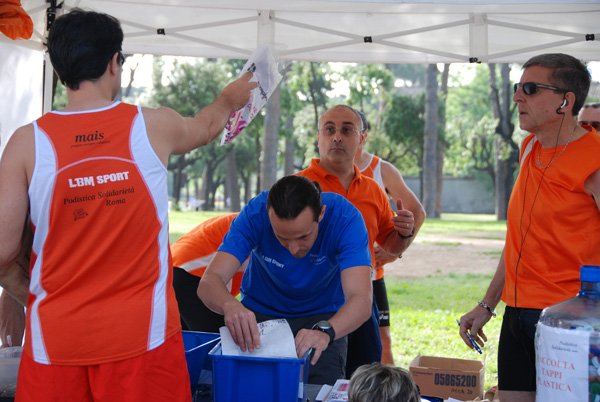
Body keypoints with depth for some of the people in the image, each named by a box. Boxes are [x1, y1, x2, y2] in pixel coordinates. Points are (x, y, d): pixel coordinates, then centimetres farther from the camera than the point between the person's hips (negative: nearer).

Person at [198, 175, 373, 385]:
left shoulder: (345, 218, -29)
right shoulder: (255, 213, -26)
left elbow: (361, 299, -38)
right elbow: (209, 282, -33)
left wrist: (325, 331, -59)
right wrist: (229, 305, -56)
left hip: (321, 315, -1)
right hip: (260, 313, 1)